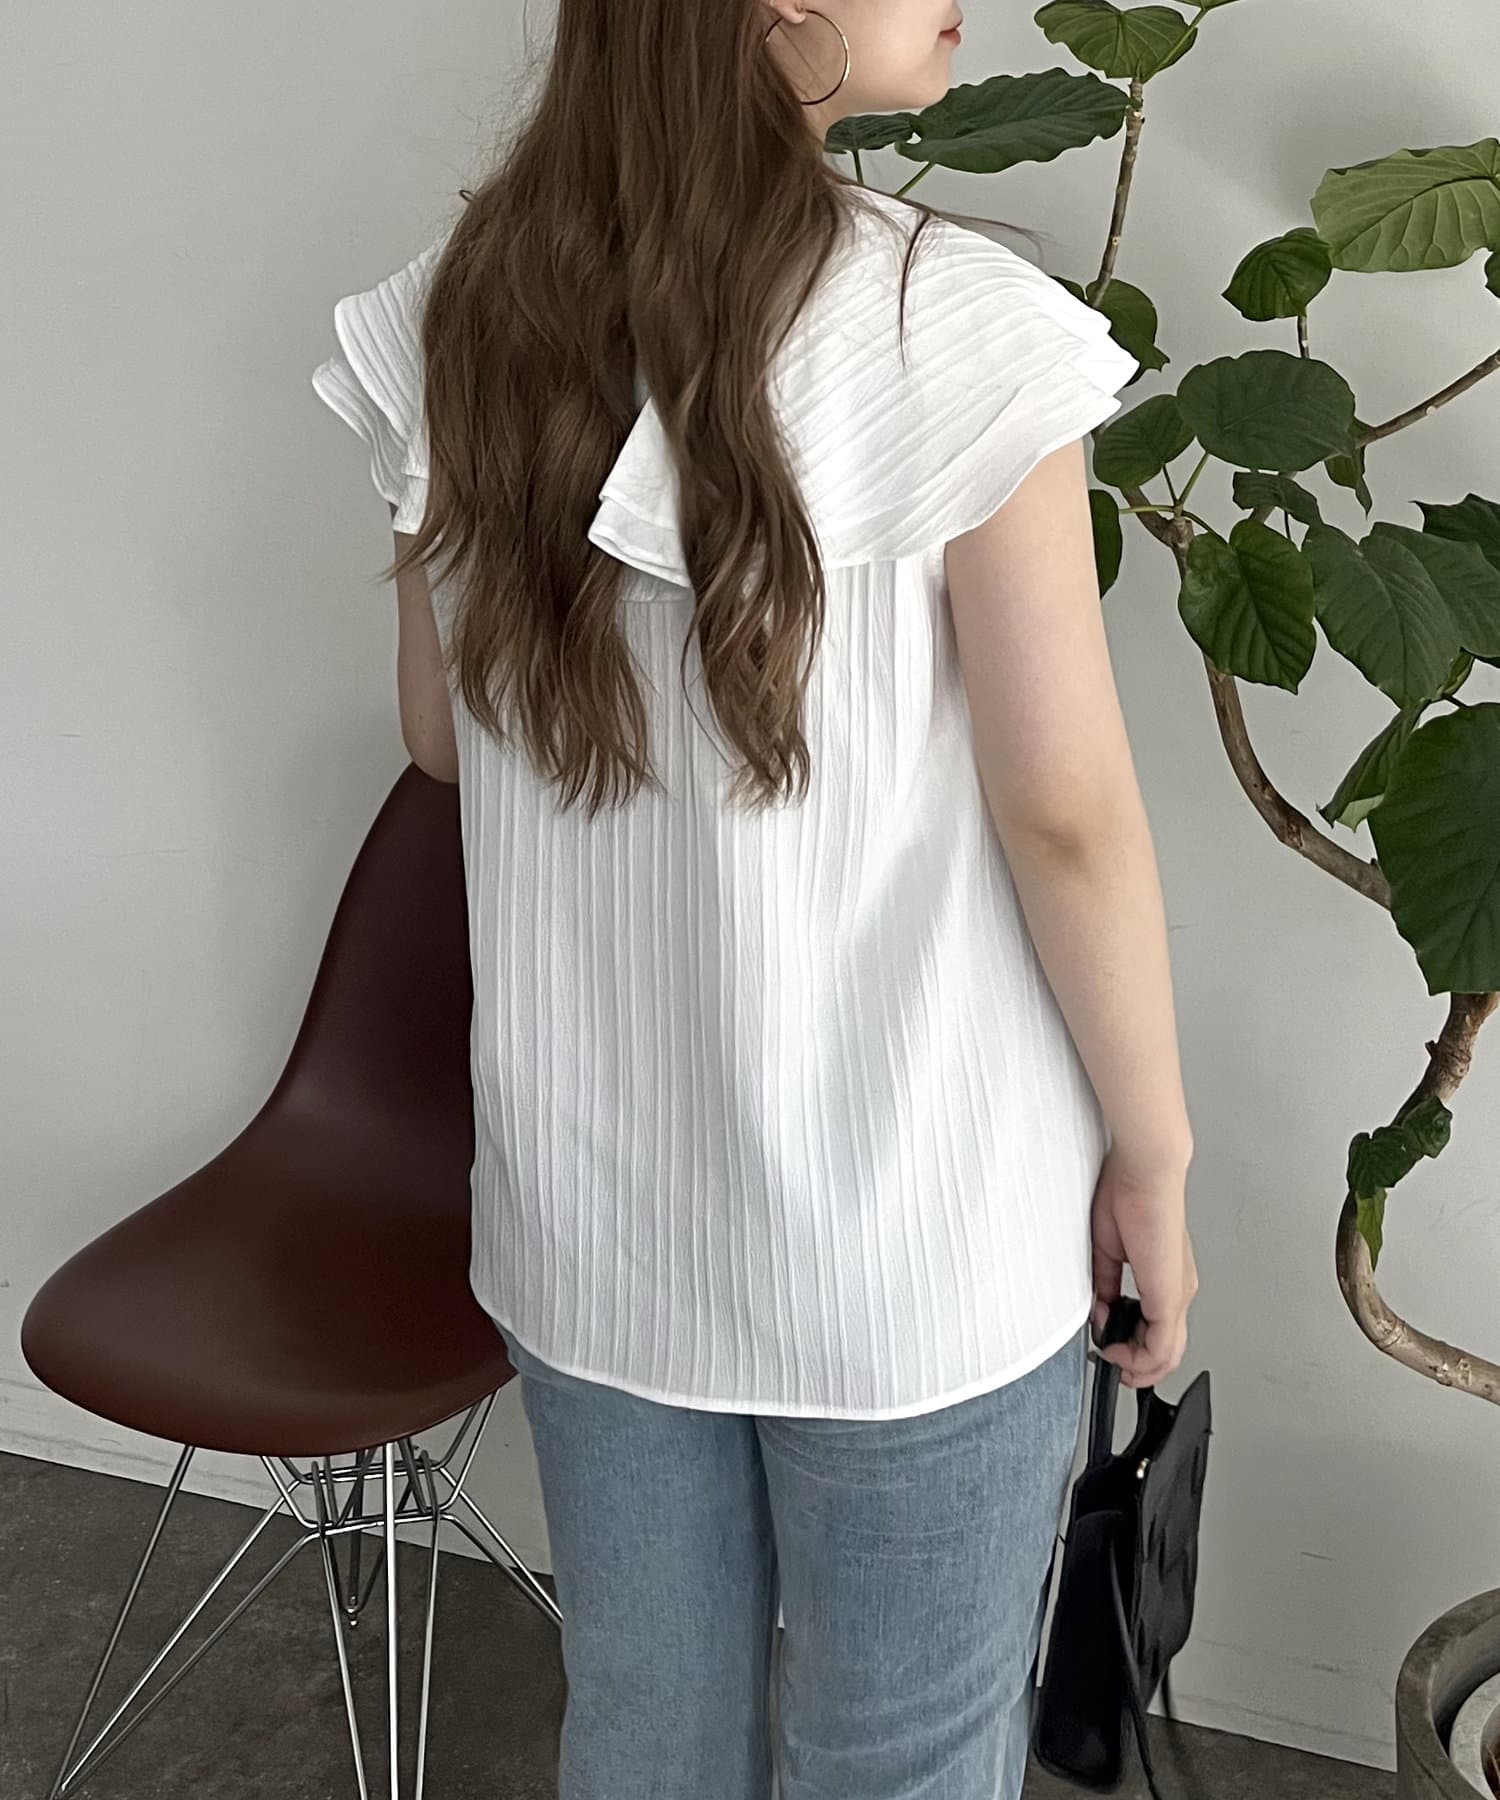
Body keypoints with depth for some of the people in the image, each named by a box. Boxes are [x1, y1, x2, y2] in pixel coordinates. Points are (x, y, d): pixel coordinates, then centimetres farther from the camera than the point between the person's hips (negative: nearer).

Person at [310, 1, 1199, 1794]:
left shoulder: (453, 318, -3)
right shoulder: (960, 327, -18)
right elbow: (1065, 808, -15)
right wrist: (1153, 1150, -2)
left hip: (586, 1207, 5)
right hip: (910, 1237, -4)